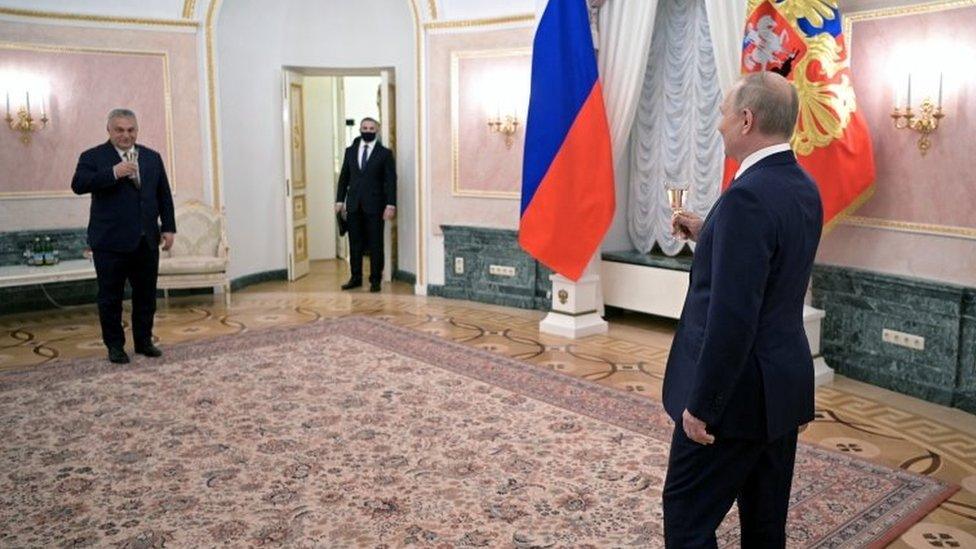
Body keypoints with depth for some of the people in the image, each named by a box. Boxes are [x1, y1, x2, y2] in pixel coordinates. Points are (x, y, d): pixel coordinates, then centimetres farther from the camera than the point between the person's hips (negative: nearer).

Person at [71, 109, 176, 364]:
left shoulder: (152, 157, 13)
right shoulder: (93, 157, 0)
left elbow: (164, 195, 14)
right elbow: (78, 185, -15)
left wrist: (168, 227, 7)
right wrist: (113, 173, -24)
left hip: (146, 240, 4)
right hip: (111, 241, -3)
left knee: (146, 294, 10)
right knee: (110, 297, 4)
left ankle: (144, 341, 23)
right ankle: (115, 345, 15)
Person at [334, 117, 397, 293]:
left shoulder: (385, 153, 0)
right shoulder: (350, 151, 11)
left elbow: (391, 180, -4)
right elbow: (344, 177, 13)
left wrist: (390, 205, -12)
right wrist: (340, 200, 6)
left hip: (374, 206, -3)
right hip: (353, 205, 3)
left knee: (375, 244, 1)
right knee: (355, 243, 7)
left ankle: (375, 280, 9)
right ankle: (356, 277, 16)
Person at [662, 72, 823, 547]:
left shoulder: (749, 195, -22)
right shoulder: (803, 187, 8)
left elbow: (732, 317, -25)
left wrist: (700, 405, -18)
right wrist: (708, 237, 10)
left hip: (740, 390, -9)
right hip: (785, 383, 9)